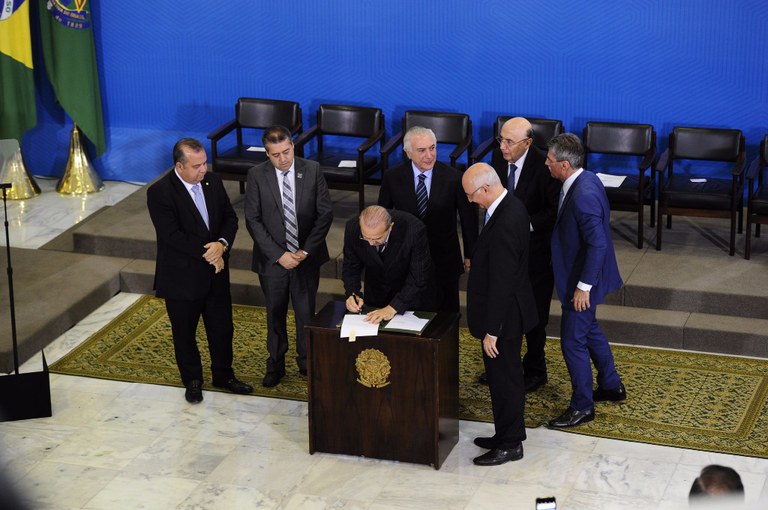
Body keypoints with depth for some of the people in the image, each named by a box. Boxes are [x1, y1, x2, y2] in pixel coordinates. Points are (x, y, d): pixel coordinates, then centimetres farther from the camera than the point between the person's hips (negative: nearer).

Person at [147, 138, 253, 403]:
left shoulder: (213, 182, -1)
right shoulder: (160, 192, -19)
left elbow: (230, 217, 4)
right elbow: (172, 236, -24)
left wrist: (222, 244, -16)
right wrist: (207, 253, -20)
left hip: (216, 272, 5)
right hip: (181, 278, -5)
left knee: (222, 327, 16)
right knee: (184, 333, 12)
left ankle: (223, 375, 35)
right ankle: (192, 381, 31)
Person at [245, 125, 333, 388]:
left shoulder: (312, 170, -8)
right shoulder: (257, 175, -10)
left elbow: (325, 213, -6)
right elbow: (253, 220, -9)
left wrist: (306, 251, -12)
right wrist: (278, 255, -15)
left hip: (307, 257, 0)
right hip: (272, 258, 0)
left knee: (306, 312, 11)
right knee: (275, 314, 14)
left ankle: (307, 362, 30)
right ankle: (275, 365, 31)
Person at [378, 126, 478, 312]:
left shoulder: (453, 178, -12)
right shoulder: (393, 177, -8)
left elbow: (468, 218, -1)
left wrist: (470, 255, 5)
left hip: (444, 260, -1)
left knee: (446, 311, 12)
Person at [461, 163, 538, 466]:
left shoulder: (504, 225, -30)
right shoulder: (511, 205, 1)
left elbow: (501, 284, -26)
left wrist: (491, 332, -21)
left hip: (504, 316, -10)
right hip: (509, 312, 10)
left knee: (505, 379, 5)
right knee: (506, 376, 21)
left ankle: (510, 445, 20)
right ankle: (507, 435, 35)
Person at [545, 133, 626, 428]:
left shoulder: (583, 196, -29)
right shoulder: (586, 179, 1)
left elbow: (597, 244, -29)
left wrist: (584, 286, -24)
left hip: (581, 281, -10)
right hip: (581, 275, 10)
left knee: (573, 341, 1)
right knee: (589, 330, 25)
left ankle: (582, 407, 14)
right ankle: (611, 386, 41)